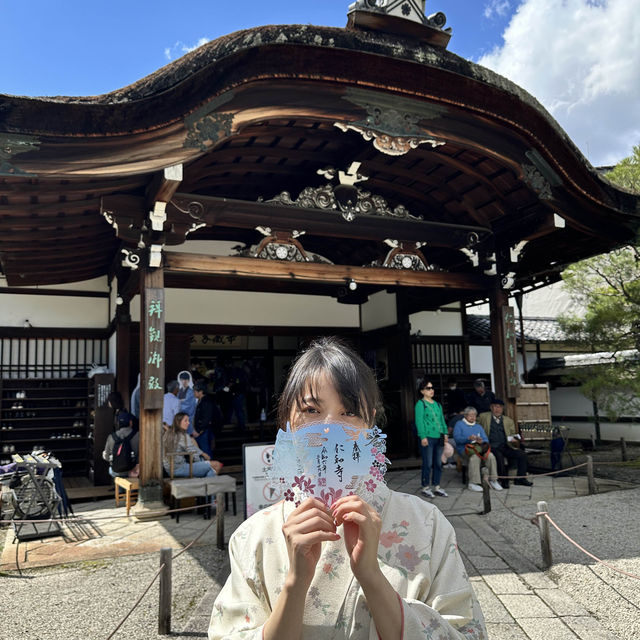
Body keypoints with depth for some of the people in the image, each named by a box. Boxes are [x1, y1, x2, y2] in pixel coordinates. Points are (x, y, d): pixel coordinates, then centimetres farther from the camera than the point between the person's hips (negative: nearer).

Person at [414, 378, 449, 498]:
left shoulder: (437, 404, 18)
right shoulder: (420, 404, -4)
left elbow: (442, 420, 20)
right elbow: (419, 421, -10)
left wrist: (445, 432, 9)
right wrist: (423, 436, -17)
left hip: (439, 438, 7)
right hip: (428, 438, -7)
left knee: (438, 463, 10)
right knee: (428, 464, -3)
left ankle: (437, 487, 20)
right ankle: (425, 487, 8)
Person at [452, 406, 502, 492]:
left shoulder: (478, 426, 26)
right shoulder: (459, 424, 11)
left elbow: (486, 440, 13)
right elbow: (457, 438, -5)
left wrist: (482, 441, -11)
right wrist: (469, 438, -21)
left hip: (479, 448, 4)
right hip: (465, 449, -4)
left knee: (491, 456, -27)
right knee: (475, 457, -37)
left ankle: (493, 480, -16)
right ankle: (472, 484, -34)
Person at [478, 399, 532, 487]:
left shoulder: (508, 420, 19)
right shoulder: (483, 417, 12)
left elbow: (513, 435, 20)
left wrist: (514, 440, -4)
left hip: (505, 447, 3)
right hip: (492, 446, -3)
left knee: (522, 454, -18)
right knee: (499, 456, -34)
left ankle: (520, 478, -4)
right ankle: (504, 480, -16)